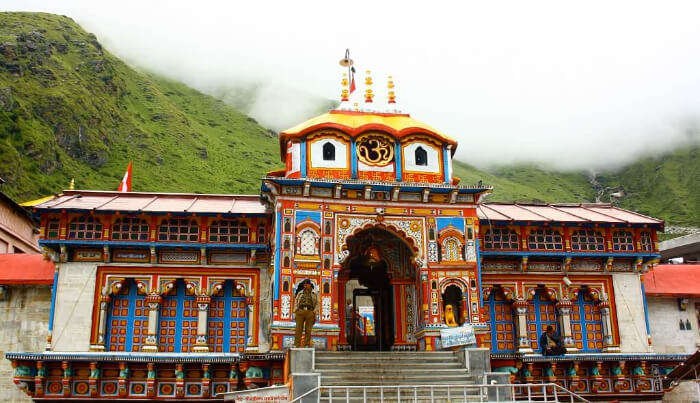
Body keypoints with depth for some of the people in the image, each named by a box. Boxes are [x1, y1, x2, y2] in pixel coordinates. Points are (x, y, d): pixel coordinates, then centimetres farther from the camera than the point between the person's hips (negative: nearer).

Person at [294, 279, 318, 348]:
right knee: (299, 329, -6)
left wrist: (314, 311, -2)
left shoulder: (314, 294, 12)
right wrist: (295, 309, 3)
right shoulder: (300, 293, 15)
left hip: (310, 312, 0)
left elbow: (317, 303, 12)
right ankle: (297, 344, -5)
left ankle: (307, 345, 4)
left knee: (308, 330, 0)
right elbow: (296, 302, 18)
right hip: (300, 311, 0)